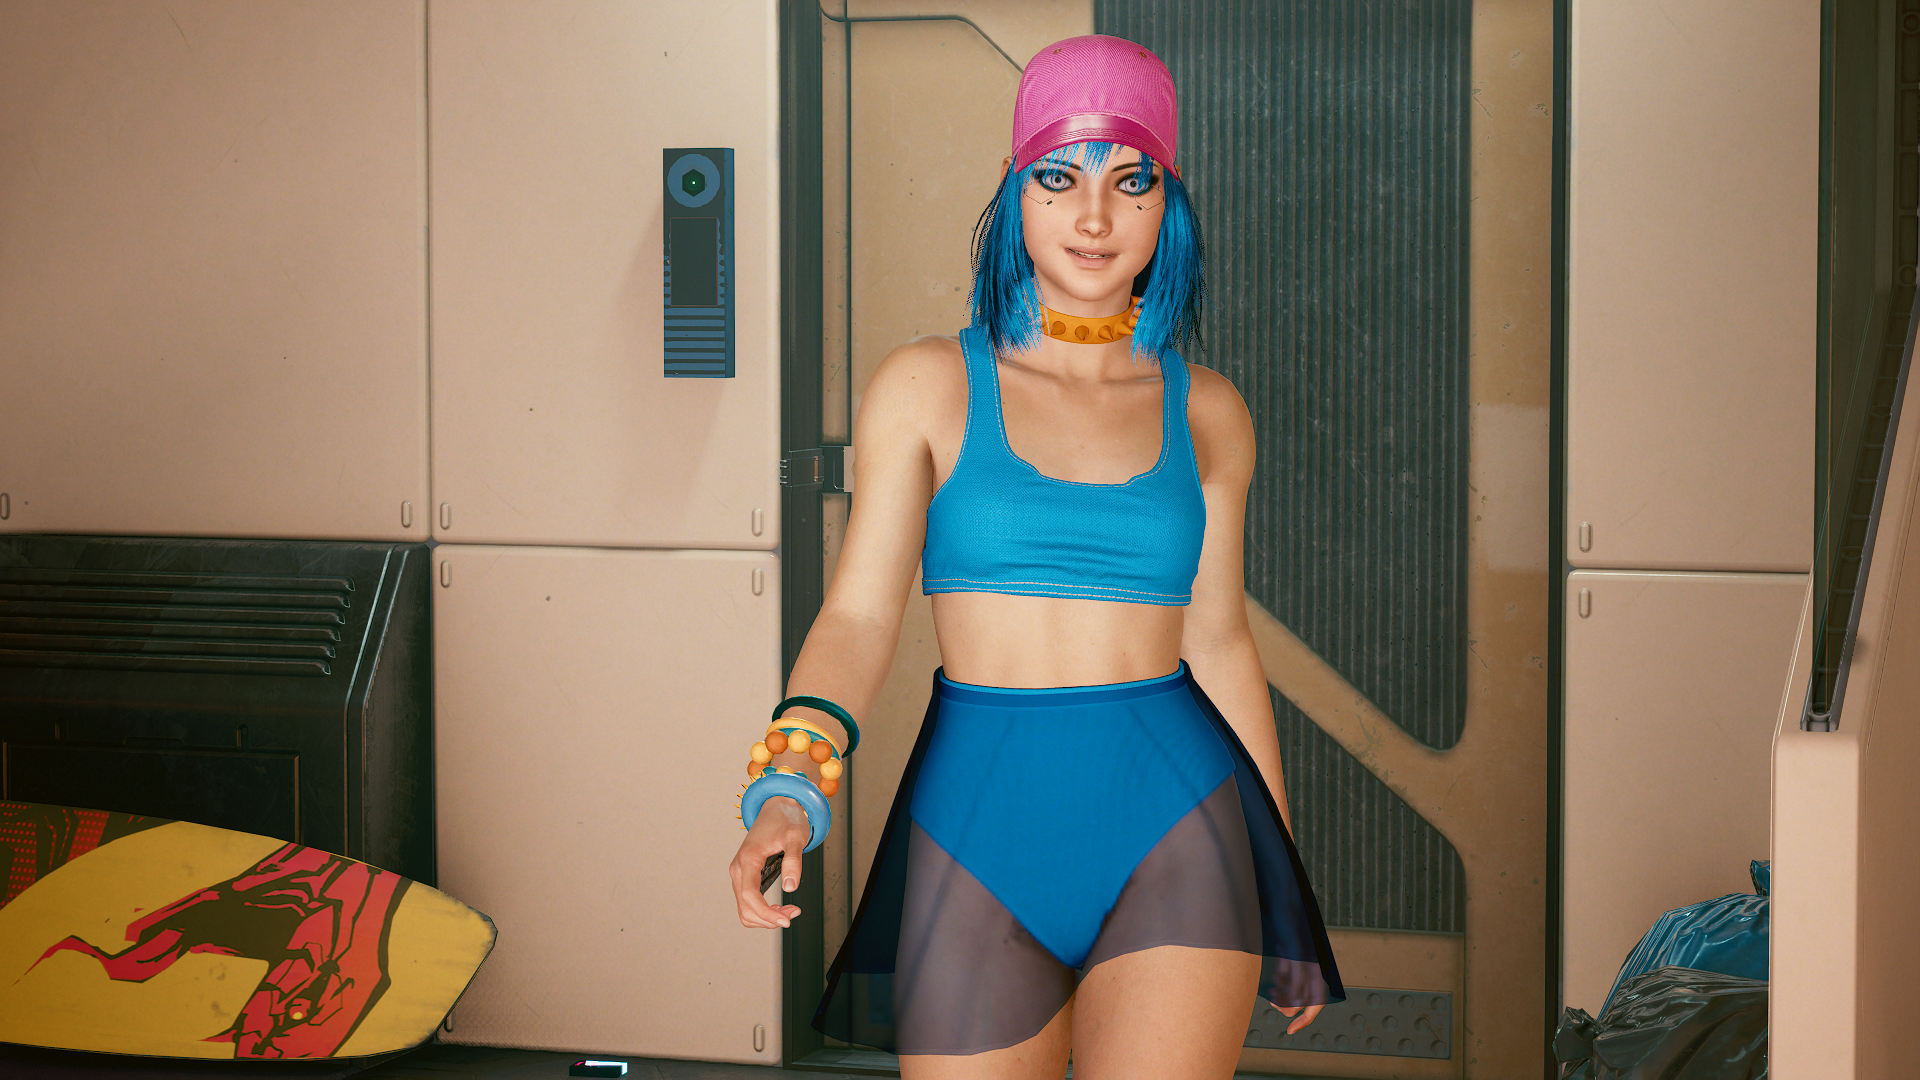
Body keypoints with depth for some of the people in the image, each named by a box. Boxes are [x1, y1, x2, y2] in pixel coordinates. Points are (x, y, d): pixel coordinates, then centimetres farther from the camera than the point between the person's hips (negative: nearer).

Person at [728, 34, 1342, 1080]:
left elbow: (1218, 643, 14)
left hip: (1177, 833, 1)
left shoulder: (1205, 413, 8)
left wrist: (1283, 889, 17)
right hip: (977, 835, 0)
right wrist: (789, 787, -22)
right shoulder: (926, 386, 3)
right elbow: (858, 614, -4)